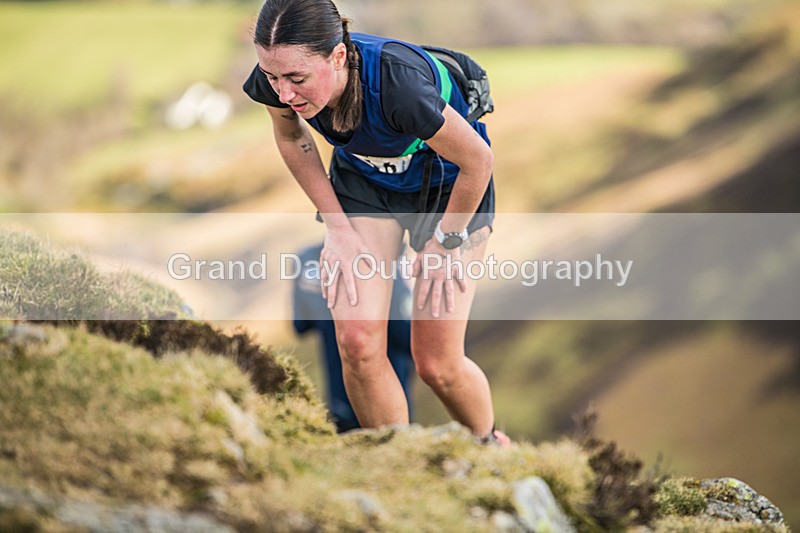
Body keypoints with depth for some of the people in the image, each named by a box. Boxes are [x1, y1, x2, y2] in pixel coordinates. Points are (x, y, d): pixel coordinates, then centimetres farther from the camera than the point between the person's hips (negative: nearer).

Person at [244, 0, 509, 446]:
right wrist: (338, 228, -3)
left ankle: (490, 443, 29)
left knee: (436, 364, -3)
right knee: (357, 341, -11)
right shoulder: (275, 84, -27)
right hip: (364, 182, 4)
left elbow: (477, 160, -25)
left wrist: (445, 243, -12)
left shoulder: (398, 84, -42)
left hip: (448, 185, -4)